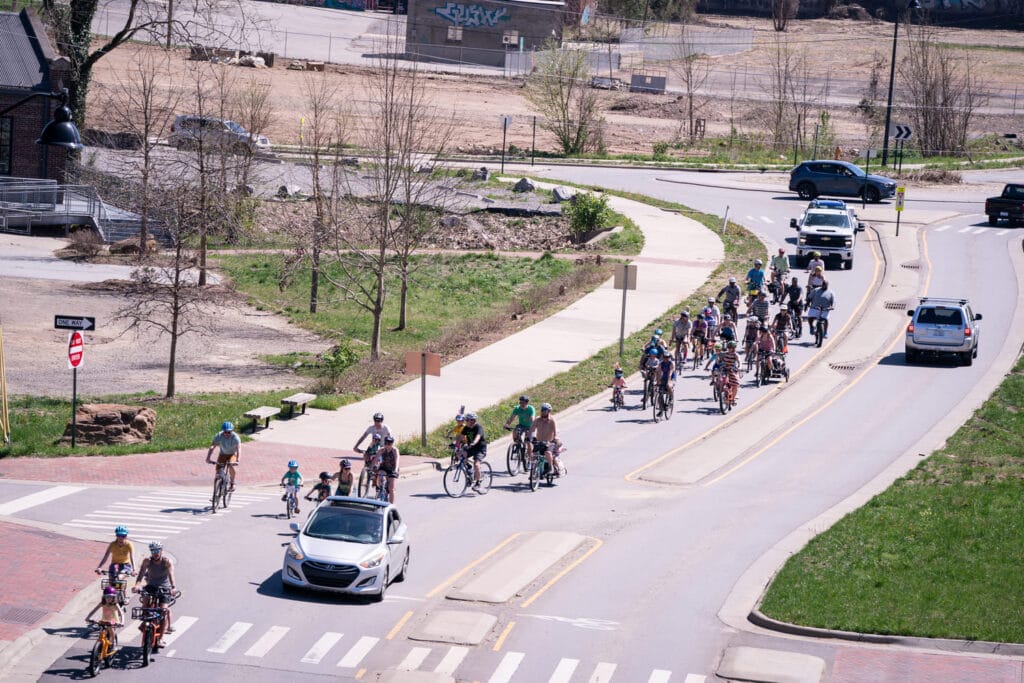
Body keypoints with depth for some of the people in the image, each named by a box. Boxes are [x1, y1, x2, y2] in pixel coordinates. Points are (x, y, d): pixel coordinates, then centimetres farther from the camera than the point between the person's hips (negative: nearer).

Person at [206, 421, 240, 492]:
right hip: (223, 454, 2)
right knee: (218, 471, -14)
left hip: (233, 454, -2)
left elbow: (239, 449, -38)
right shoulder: (219, 436, -22)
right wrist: (208, 458, -45)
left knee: (231, 466, -32)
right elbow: (212, 447, -30)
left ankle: (232, 484, -12)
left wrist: (237, 461, -54)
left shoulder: (235, 437, -28)